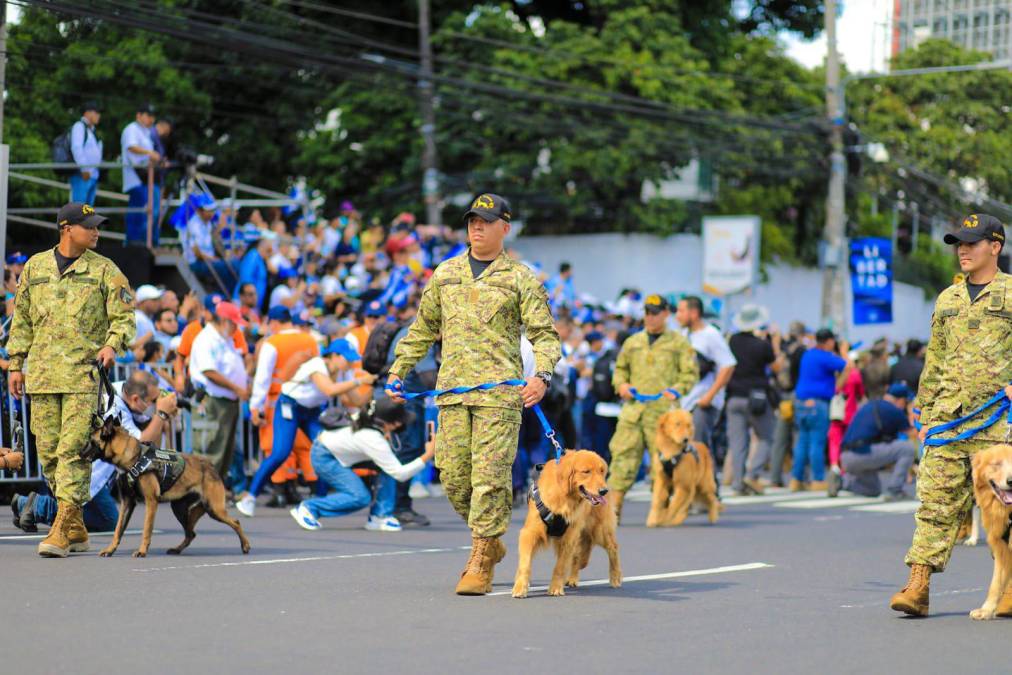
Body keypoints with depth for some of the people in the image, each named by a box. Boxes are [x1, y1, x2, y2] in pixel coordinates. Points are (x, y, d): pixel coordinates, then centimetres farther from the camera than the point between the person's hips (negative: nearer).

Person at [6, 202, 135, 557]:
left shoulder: (105, 270, 3)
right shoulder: (35, 266, 12)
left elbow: (124, 316, 2)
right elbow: (22, 318, 17)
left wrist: (112, 344, -17)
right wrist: (16, 364, 13)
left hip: (84, 372, -4)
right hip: (42, 374, 4)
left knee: (73, 448, -12)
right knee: (48, 452, 4)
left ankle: (61, 531, -13)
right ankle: (77, 529, 14)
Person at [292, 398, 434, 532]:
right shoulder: (374, 441, -35)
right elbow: (400, 474, -33)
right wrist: (427, 456, -32)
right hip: (323, 457, -9)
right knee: (360, 497, -21)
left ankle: (379, 517, 0)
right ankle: (308, 508, -7)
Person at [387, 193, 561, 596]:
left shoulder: (521, 278, 4)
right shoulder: (445, 274, 16)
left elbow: (544, 334, 1)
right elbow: (423, 330, 24)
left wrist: (542, 374, -17)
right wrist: (397, 371, 18)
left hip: (499, 392, -4)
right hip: (452, 388, 4)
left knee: (490, 475, -8)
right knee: (453, 476, 3)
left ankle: (480, 564, -3)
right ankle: (490, 543, 23)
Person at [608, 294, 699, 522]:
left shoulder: (679, 343, 7)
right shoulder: (632, 342, 18)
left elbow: (691, 373, 5)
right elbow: (620, 368, 28)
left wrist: (676, 390, -11)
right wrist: (621, 384, 7)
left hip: (663, 411, -3)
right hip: (633, 409, 3)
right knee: (623, 456, -4)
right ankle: (613, 507, -5)